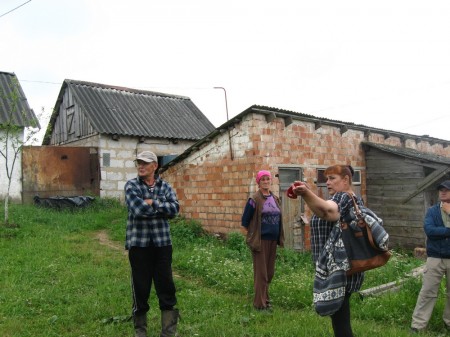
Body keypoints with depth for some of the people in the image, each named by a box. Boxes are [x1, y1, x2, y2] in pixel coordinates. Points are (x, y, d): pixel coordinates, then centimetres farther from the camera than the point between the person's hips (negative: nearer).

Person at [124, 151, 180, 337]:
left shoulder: (165, 186, 7)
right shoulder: (131, 185, -1)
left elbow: (175, 208, -9)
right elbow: (138, 209, -18)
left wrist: (152, 203, -15)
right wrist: (162, 206, -8)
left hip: (162, 243, 2)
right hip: (138, 243, -2)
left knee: (166, 286, 6)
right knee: (140, 287, 7)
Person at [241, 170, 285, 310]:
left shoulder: (275, 199, 10)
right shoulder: (254, 200, -10)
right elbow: (245, 221, -7)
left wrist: (279, 237, 13)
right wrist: (255, 233, 1)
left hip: (273, 240, 6)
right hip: (260, 240, -6)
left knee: (270, 272, 15)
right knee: (261, 272, -1)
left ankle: (265, 297, 32)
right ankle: (260, 303, 9)